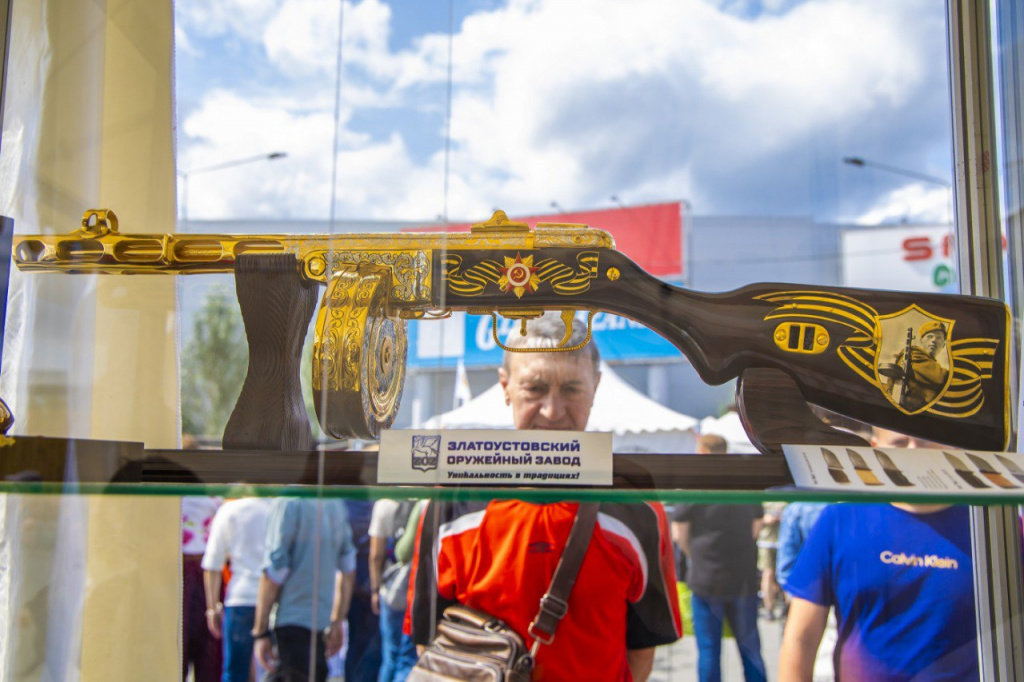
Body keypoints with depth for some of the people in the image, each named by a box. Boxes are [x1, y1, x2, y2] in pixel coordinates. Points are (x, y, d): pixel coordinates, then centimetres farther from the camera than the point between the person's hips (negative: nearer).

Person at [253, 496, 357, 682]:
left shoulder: (287, 502, -13)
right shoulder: (336, 502, 8)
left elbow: (273, 572, -15)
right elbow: (348, 568, 13)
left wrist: (260, 632, -8)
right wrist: (337, 623, 20)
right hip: (323, 620, 7)